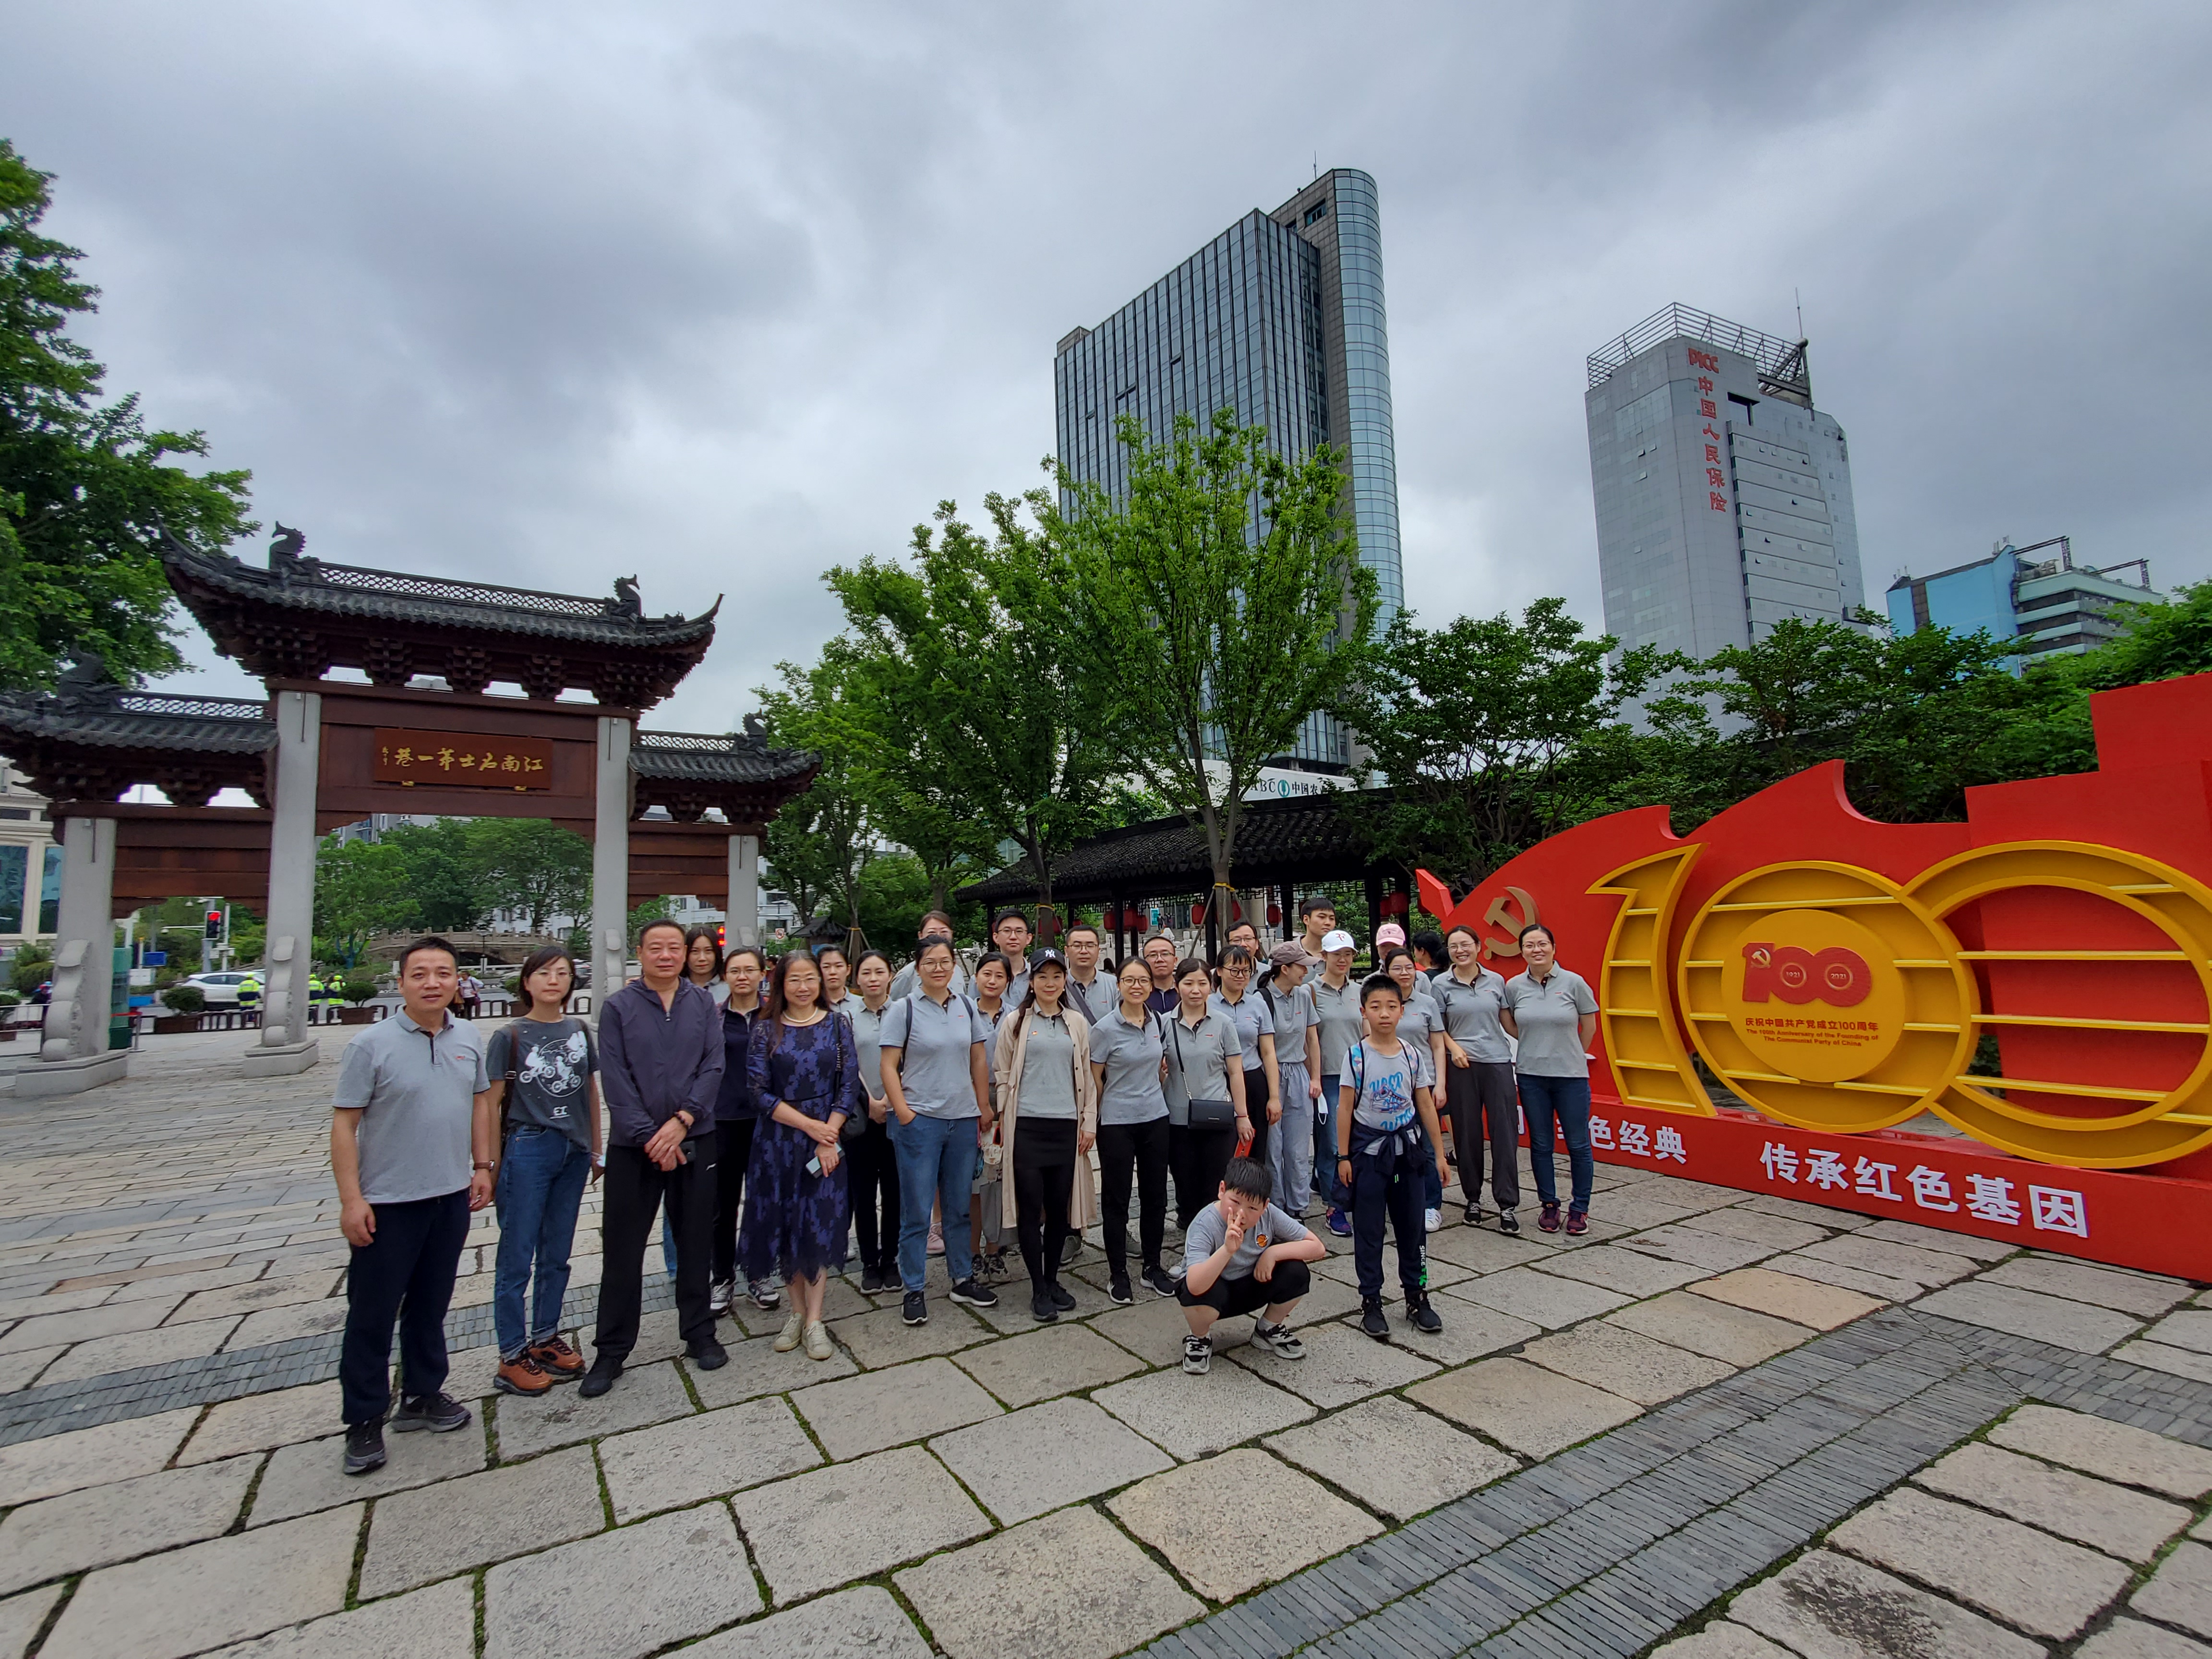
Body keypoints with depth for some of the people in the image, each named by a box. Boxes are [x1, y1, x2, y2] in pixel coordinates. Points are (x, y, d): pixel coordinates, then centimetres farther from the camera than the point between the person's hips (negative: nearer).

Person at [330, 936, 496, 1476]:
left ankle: (422, 1396, 34)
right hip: (387, 1203, -4)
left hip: (451, 1196, 4)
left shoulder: (469, 1038, 2)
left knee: (430, 1305, 18)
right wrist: (351, 1199, -14)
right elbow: (344, 1124, -11)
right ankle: (364, 1420, 23)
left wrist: (484, 1166, 8)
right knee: (372, 1315, 7)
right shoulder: (372, 1043, -13)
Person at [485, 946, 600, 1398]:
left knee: (557, 1255, 14)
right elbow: (491, 1104, -4)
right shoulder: (509, 1037, -5)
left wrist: (596, 1151, 14)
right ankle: (511, 1357, 15)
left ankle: (545, 1339, 28)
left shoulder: (580, 1032, 6)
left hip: (572, 1154, 4)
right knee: (516, 1258, 4)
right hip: (527, 1151, -4)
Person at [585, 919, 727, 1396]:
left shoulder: (703, 1004, 3)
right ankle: (611, 1350, 22)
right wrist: (650, 1136, -13)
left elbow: (714, 1067, -3)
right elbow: (615, 1080, -8)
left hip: (696, 1140, 1)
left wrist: (682, 1120, -15)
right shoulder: (618, 1008, -2)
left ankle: (700, 1334, 27)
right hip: (632, 1145, -1)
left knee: (696, 1243, 11)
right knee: (623, 1248, 6)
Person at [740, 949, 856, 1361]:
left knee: (820, 1223, -1)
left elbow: (849, 1084, -1)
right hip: (778, 1139, 1)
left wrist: (828, 1137, -11)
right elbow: (760, 1091, -6)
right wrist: (809, 1125, -12)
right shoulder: (766, 1029, 0)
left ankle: (814, 1320, 9)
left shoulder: (837, 1024, 2)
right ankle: (797, 1311, 23)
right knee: (783, 1222, 7)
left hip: (828, 1136, 0)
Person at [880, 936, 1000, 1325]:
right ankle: (914, 1290, 16)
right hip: (920, 1120, -4)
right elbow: (889, 1066, -6)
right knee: (916, 1210, 3)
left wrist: (984, 1109, 9)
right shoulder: (904, 1010, -5)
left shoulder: (968, 1008, 6)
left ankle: (963, 1280, 28)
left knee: (959, 1206, 14)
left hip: (963, 1119, 4)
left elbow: (978, 1062, 11)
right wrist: (903, 1111, -13)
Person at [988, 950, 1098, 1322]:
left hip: (1066, 1125, 2)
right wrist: (1004, 1121, 0)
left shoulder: (1077, 1023, 9)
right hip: (1027, 1125, -2)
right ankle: (1039, 1290, 12)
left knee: (1060, 1207, 8)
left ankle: (1053, 1280, 25)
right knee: (1031, 1208, 0)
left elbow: (1087, 1076, 13)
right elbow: (1002, 1076, 5)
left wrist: (1089, 1121, 7)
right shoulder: (1016, 1022, 3)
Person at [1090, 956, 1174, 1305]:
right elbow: (1094, 1079, -5)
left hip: (1155, 1118, 5)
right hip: (1117, 1122, -4)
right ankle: (1118, 1274, 17)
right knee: (1117, 1198, 4)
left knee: (1155, 1194, 11)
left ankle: (1152, 1266, 26)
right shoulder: (1105, 1028, -12)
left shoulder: (1159, 1023, 3)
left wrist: (1153, 1089, 10)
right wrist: (1110, 1108, 1)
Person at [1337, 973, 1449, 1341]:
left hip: (1406, 1146, 3)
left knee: (1412, 1224, 11)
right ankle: (1371, 1302, 16)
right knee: (1368, 1228, 5)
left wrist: (1439, 1153, 5)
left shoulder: (1413, 1055, -1)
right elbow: (1345, 1108, -6)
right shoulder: (1357, 1055, -9)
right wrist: (1343, 1157, -7)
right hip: (1368, 1148, -3)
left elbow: (1426, 1106, 5)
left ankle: (1416, 1296, 26)